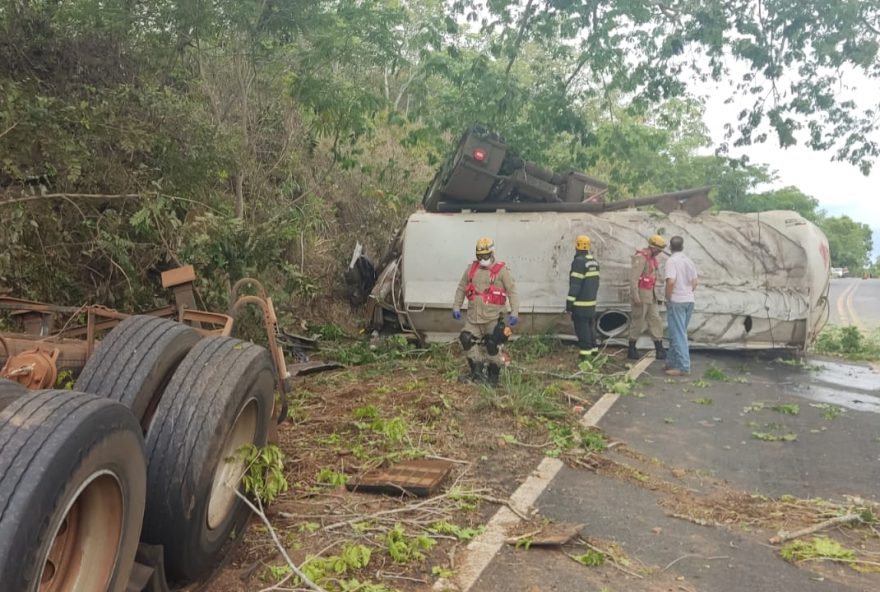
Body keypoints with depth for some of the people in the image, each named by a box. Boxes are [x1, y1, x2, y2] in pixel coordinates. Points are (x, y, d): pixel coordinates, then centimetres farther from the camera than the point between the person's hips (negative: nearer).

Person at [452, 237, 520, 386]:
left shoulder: (502, 270, -3)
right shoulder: (471, 269, 11)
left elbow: (512, 292, -5)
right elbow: (461, 289, 19)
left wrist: (514, 312, -14)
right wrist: (456, 307, 13)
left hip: (493, 318, -4)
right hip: (473, 316, 4)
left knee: (492, 346, -1)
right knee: (467, 340, -8)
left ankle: (493, 376, 15)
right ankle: (477, 370, 3)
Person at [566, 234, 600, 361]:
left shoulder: (579, 261, -16)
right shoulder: (594, 261, 11)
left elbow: (575, 284, -19)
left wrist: (569, 301, -15)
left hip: (581, 303, -9)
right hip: (591, 301, 9)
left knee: (581, 327, -4)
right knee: (588, 326, 19)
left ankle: (585, 353, -4)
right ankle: (593, 349, 26)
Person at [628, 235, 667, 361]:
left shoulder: (652, 258, 13)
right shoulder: (640, 257, -18)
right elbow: (633, 277, -23)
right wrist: (635, 297, -25)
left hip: (650, 295, 9)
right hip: (640, 294, -9)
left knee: (655, 320, 4)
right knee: (638, 322, -1)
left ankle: (659, 350, 5)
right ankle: (631, 349, 12)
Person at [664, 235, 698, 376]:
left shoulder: (672, 261, -12)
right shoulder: (689, 261, 11)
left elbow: (671, 281, -23)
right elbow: (694, 282, 13)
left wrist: (668, 298, -12)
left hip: (676, 301, -8)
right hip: (689, 300, 8)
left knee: (678, 334, -4)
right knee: (679, 332, 15)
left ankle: (683, 367, -6)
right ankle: (672, 362, 22)